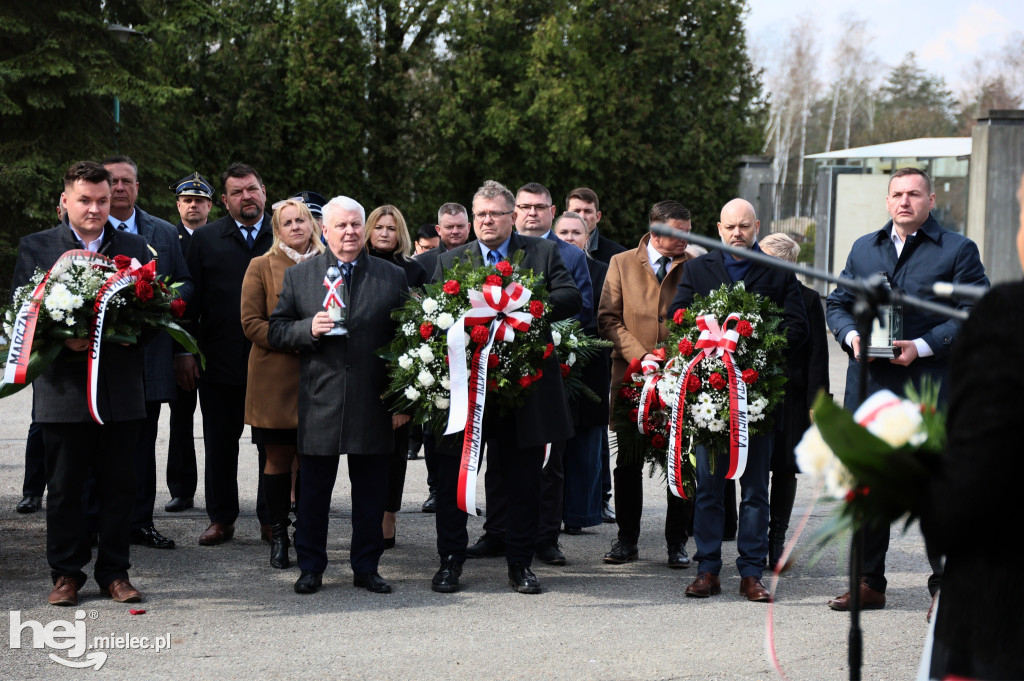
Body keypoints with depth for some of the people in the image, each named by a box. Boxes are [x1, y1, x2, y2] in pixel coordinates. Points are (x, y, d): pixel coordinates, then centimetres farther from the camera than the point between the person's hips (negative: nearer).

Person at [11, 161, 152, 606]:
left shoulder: (134, 248, 11)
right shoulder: (35, 248, 4)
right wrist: (63, 341, -16)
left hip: (121, 389, 2)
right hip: (64, 389, -2)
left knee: (118, 486, 6)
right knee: (64, 487, 5)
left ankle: (114, 572, 16)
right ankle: (66, 574, 14)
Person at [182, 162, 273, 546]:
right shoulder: (205, 240, 5)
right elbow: (190, 300, 4)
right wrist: (185, 353, -2)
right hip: (219, 364, 1)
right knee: (220, 446, 7)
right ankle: (221, 520, 17)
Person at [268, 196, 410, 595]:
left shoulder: (393, 278, 7)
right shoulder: (298, 276, 7)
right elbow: (276, 332, 7)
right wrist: (309, 328, -14)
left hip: (374, 407, 0)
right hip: (319, 405, 0)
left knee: (371, 492, 6)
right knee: (313, 491, 5)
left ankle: (367, 567, 17)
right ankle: (311, 568, 15)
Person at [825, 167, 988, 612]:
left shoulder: (957, 251, 1)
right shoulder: (864, 249, 17)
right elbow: (837, 303, 20)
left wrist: (922, 346, -15)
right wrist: (851, 336, -1)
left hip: (928, 385, -5)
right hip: (869, 384, 5)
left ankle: (946, 586, 4)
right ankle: (869, 583, 18)